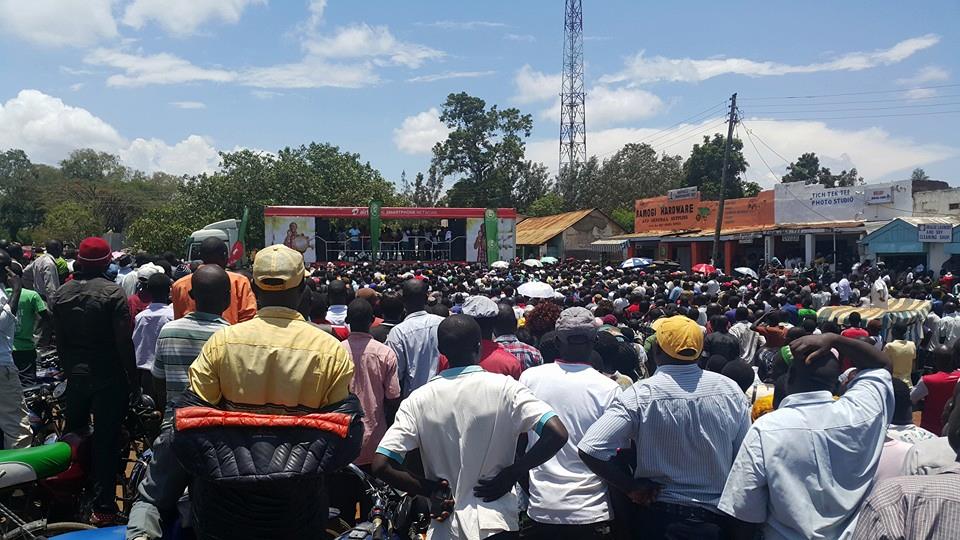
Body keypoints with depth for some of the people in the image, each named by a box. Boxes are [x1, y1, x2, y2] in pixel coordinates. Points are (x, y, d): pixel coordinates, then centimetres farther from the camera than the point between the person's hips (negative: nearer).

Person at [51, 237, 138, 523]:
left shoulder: (61, 294, 2)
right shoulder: (113, 293, -16)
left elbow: (59, 339, 8)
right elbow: (124, 341, -17)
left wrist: (69, 368, 19)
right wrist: (132, 375, -6)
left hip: (75, 374, 6)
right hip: (109, 378, -5)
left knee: (73, 434, 20)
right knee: (106, 441, 1)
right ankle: (103, 506, 6)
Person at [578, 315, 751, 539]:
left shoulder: (641, 395, -18)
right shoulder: (730, 389, -10)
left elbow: (591, 449, -24)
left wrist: (632, 487, -12)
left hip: (661, 514, -2)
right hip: (720, 513, 2)